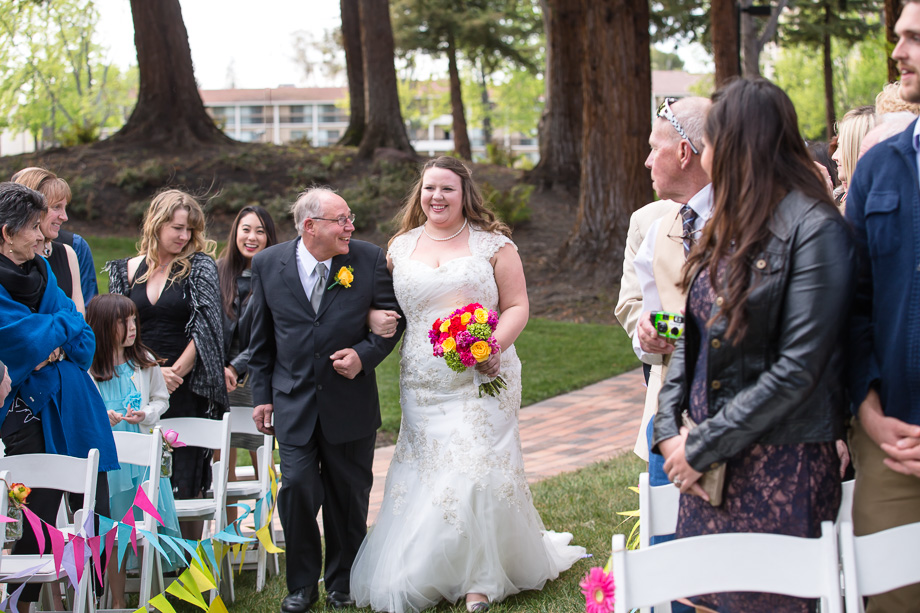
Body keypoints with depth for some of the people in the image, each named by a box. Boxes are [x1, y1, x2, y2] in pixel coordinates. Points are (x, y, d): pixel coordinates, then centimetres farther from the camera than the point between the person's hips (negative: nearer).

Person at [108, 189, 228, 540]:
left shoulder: (200, 266, 2)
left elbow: (205, 327, -4)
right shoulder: (126, 270, 10)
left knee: (186, 482, -2)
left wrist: (175, 373, -9)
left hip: (188, 390, -3)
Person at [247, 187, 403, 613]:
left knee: (348, 495, 10)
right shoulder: (268, 264, -2)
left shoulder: (370, 260, -4)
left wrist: (365, 354, -13)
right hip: (293, 402, 0)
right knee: (297, 489, -6)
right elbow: (261, 338, 6)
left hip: (350, 401, 1)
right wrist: (262, 395, 6)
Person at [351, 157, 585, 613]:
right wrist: (376, 319, -4)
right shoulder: (401, 247, 11)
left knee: (477, 472, -8)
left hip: (482, 380, -3)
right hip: (423, 384, 3)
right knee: (423, 475, 1)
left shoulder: (492, 244, 3)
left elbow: (517, 306, 1)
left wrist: (495, 345, -17)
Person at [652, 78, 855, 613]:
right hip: (709, 464, 7)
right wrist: (671, 429, -1)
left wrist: (701, 448, -15)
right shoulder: (727, 227, 12)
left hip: (781, 467, -7)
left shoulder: (813, 229, -14)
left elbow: (797, 369, -19)